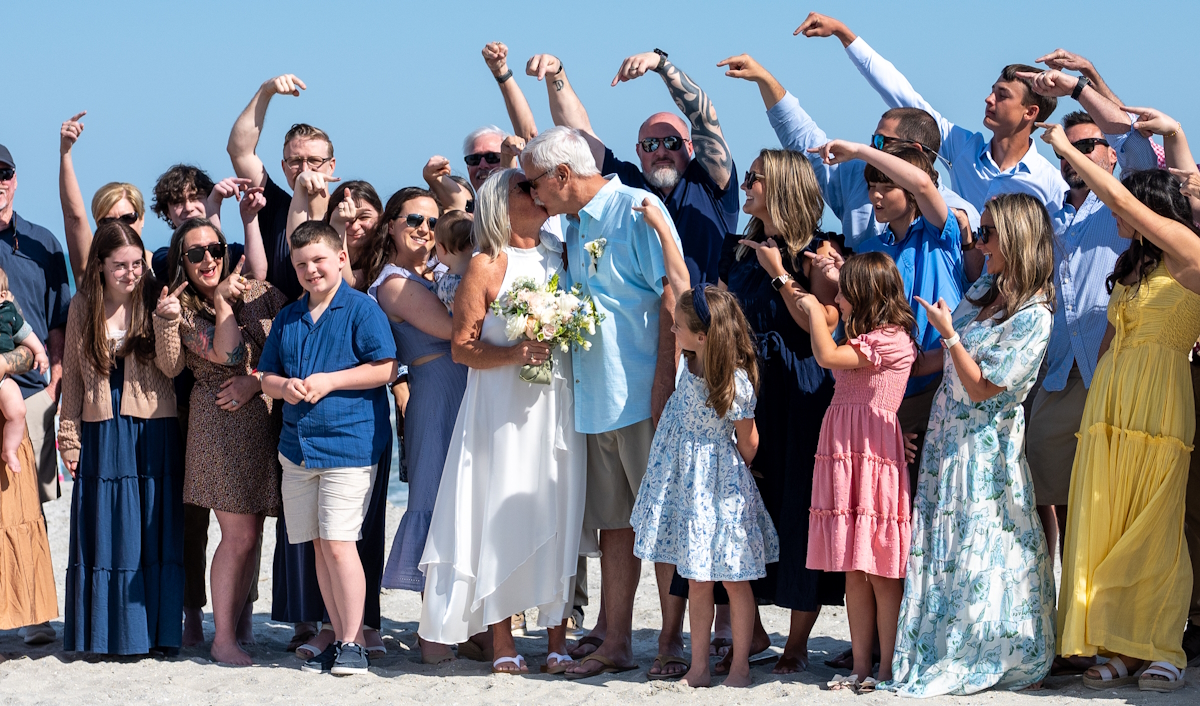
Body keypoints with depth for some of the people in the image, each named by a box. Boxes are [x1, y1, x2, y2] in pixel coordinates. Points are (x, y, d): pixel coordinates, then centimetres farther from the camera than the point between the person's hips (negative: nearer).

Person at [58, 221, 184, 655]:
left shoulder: (154, 302, -1)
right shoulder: (83, 307, 5)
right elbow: (72, 376, 9)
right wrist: (69, 436, 7)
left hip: (153, 434, -2)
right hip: (101, 435, 2)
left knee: (154, 532, 1)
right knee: (103, 533, 4)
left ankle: (152, 630, 9)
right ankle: (106, 631, 12)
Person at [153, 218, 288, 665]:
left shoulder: (260, 293, 9)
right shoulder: (180, 309, 1)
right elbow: (228, 355, -12)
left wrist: (257, 382, -8)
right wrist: (222, 301, -8)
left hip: (268, 416, 4)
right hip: (220, 424, -4)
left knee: (250, 534, 5)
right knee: (240, 534, -9)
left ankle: (238, 624, 13)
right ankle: (223, 639, -2)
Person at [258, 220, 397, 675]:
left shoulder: (361, 309, -3)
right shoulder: (287, 318, 15)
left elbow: (386, 368, -10)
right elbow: (265, 376, 19)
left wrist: (329, 381, -15)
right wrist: (283, 387, -4)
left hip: (348, 445, -6)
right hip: (297, 446, 6)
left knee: (339, 545, -11)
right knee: (319, 546, 9)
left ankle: (353, 643, -3)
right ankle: (338, 638, 17)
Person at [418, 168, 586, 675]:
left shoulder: (561, 256, 12)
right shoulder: (486, 266, -1)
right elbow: (461, 347, -5)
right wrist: (515, 353, -17)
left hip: (558, 402, 4)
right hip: (502, 408, -4)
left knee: (558, 514, 2)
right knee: (504, 514, -4)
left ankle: (557, 639, 7)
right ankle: (502, 643, 3)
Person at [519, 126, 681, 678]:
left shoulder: (638, 209, -7)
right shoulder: (573, 226, 18)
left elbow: (672, 295, -12)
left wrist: (664, 377, -18)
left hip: (642, 394, -8)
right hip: (594, 398, 8)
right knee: (613, 523, 9)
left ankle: (671, 641, 5)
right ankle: (616, 643, 12)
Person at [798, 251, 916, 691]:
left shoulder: (891, 340, -12)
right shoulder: (867, 338, 19)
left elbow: (827, 355, -20)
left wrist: (814, 307, -7)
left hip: (873, 456, -9)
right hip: (844, 456, 9)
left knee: (881, 572, -4)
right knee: (854, 571, 9)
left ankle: (887, 669, 2)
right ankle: (861, 666, 12)